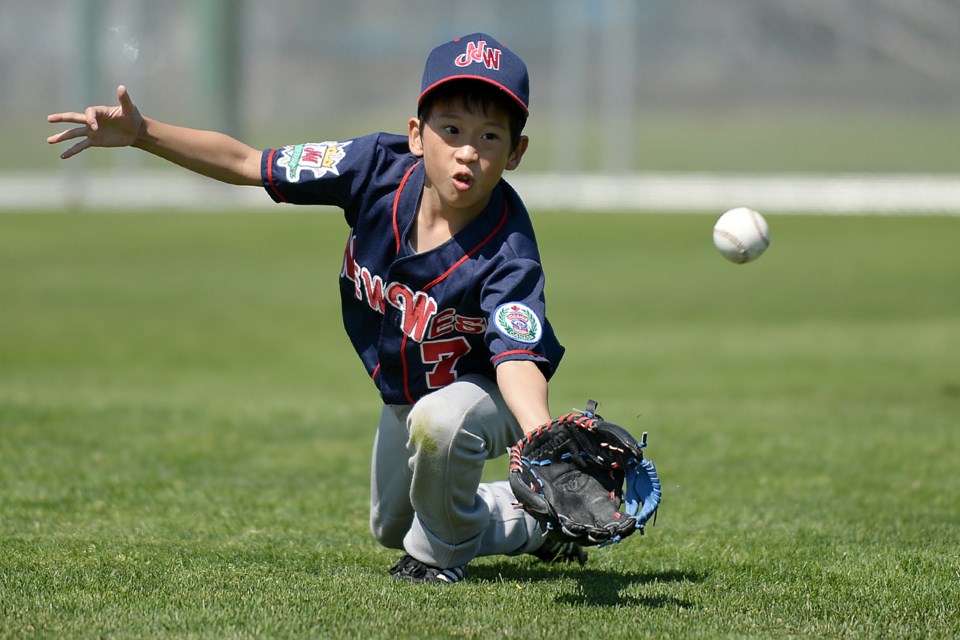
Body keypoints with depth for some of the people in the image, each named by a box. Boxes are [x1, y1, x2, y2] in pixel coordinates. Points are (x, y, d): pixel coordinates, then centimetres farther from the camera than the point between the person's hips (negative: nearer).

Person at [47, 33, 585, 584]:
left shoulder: (508, 254, -38)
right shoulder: (380, 168, -25)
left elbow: (516, 358, -50)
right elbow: (245, 162, -18)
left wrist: (542, 435, -71)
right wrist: (142, 134, -28)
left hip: (489, 393, -6)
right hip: (403, 393, 6)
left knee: (439, 419, -42)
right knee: (391, 527, 26)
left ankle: (443, 550, -10)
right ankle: (537, 522, 48)